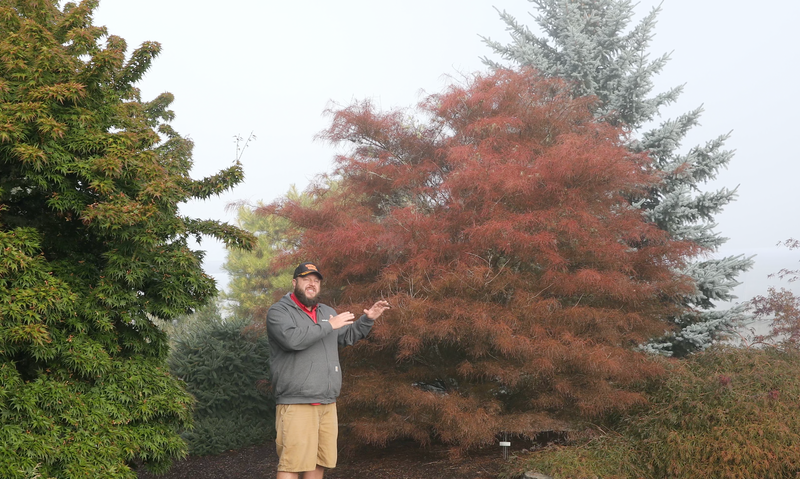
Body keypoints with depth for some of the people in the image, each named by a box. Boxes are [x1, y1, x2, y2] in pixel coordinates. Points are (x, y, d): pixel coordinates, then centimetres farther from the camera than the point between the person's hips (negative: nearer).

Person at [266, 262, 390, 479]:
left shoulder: (327, 312, 18)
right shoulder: (279, 312, -5)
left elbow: (347, 336, 31)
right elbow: (292, 339, -24)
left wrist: (368, 319, 16)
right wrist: (329, 326, -17)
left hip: (327, 404, 7)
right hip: (296, 404, -7)